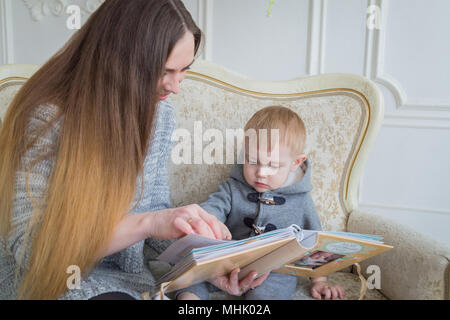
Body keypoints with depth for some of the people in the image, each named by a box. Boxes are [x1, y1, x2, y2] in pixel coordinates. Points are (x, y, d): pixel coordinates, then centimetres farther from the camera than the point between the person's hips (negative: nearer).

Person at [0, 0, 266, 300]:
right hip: (47, 278, -4)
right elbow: (29, 245, -26)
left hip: (125, 275, 4)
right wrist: (146, 223, -36)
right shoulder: (49, 117, -22)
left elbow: (156, 209, 3)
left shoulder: (160, 113, -4)